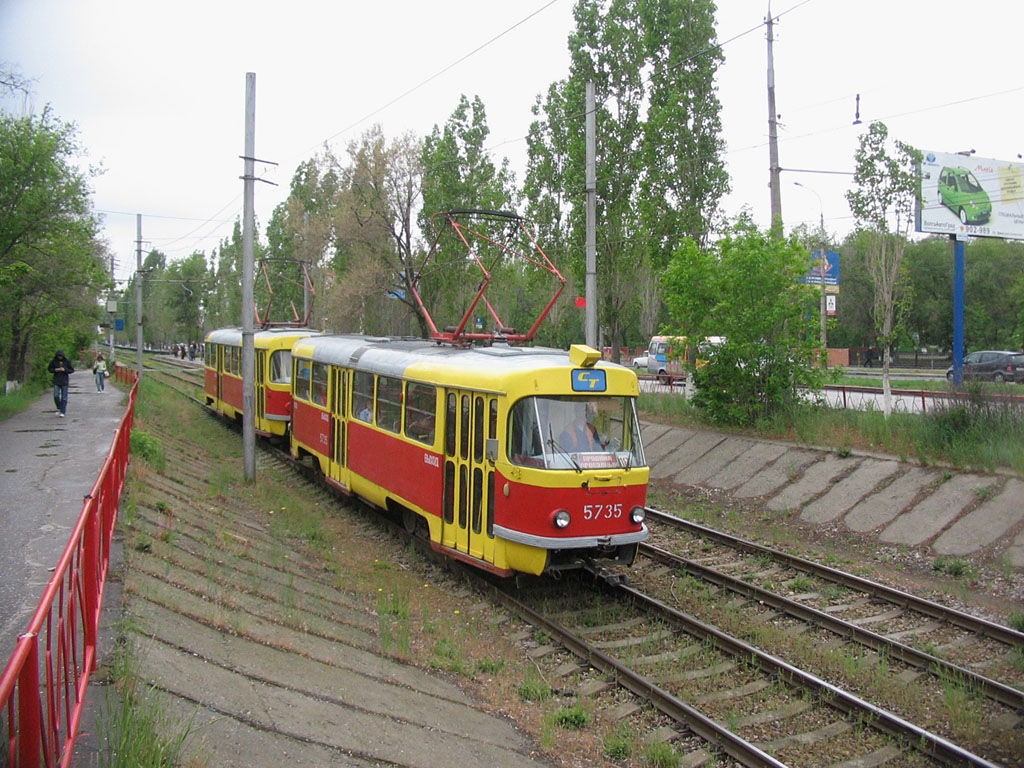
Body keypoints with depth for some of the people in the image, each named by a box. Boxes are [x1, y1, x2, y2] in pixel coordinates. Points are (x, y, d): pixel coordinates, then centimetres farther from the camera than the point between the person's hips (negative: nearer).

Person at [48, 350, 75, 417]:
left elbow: (72, 370, -1)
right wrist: (55, 370, -12)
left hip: (64, 381, -1)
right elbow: (49, 369, 9)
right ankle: (59, 409, 16)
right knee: (56, 396, -7)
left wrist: (65, 370, -17)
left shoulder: (67, 361, -4)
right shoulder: (54, 361, -1)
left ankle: (62, 412, 1)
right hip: (56, 381, 1)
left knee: (64, 397, -2)